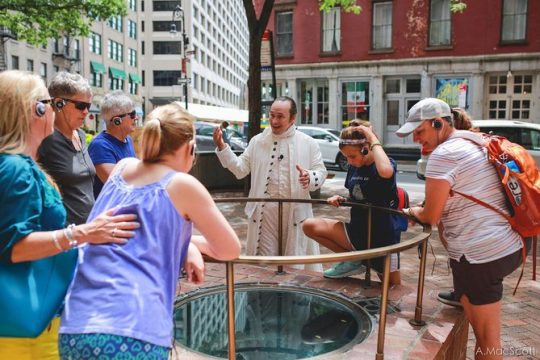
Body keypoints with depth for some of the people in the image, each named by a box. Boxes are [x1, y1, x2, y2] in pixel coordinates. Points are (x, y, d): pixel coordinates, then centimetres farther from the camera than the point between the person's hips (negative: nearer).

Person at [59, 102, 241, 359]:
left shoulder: (122, 168, 13)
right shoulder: (183, 184, -2)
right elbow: (230, 251, 7)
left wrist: (187, 245, 22)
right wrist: (198, 242, 27)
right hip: (133, 333, -6)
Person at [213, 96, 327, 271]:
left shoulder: (308, 143, 2)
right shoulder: (257, 141, 7)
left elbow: (321, 171, 3)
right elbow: (240, 169, 8)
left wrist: (310, 178, -20)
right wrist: (222, 147, -3)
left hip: (295, 211, -1)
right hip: (265, 211, 1)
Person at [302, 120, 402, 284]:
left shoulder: (388, 163, -16)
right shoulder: (353, 167, 2)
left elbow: (385, 172, -43)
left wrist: (373, 139, -30)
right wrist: (341, 199, -5)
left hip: (382, 237, -5)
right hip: (358, 231, 6)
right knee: (310, 226, -9)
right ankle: (353, 261, 3)